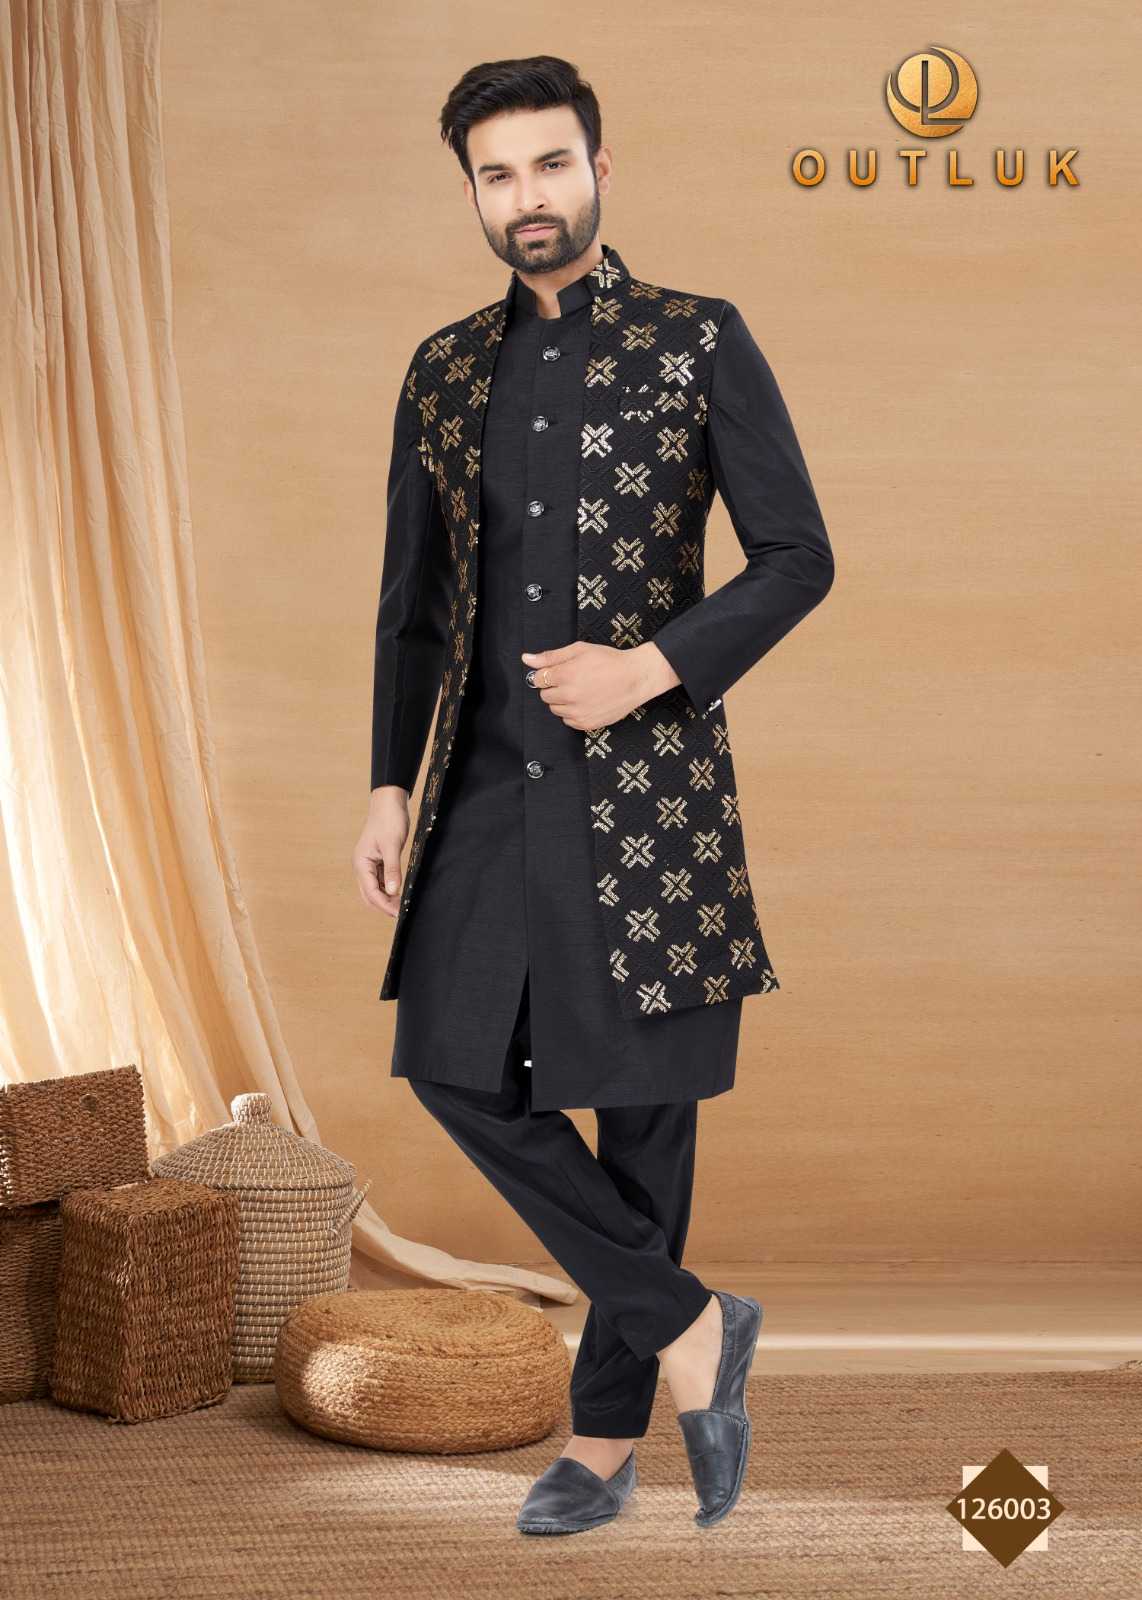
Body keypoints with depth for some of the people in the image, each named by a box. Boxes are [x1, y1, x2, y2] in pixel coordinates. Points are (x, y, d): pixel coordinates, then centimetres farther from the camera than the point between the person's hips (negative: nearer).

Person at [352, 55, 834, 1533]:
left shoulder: (702, 344, -2)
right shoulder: (443, 372, 10)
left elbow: (797, 558, -4)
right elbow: (412, 600, 13)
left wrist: (653, 666, -17)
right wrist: (388, 788, 5)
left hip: (645, 784, -4)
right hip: (490, 788, 4)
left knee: (642, 1100, 3)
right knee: (457, 1068, -4)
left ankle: (603, 1440, 16)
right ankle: (688, 1327, 10)